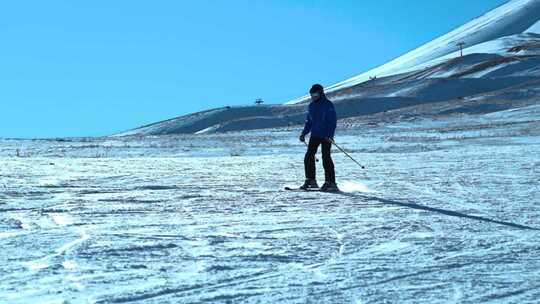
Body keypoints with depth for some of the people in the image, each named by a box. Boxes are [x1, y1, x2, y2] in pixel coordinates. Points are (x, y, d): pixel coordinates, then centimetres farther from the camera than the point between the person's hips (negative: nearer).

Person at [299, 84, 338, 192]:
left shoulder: (328, 105, -9)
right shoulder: (312, 106, 13)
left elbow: (333, 121, -13)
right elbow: (309, 121, 21)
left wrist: (329, 135, -23)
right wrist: (304, 133, 10)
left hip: (326, 136, -7)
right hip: (315, 135, 7)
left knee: (326, 158, -8)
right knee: (309, 157, -1)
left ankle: (330, 183, -3)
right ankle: (310, 180, 7)